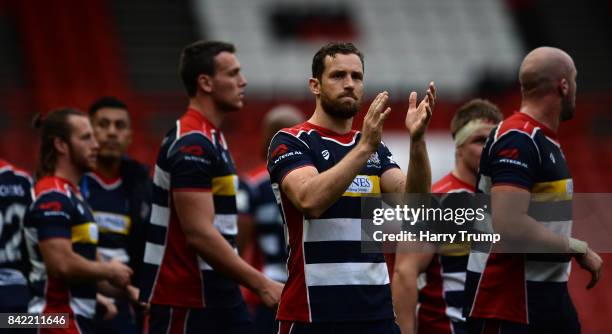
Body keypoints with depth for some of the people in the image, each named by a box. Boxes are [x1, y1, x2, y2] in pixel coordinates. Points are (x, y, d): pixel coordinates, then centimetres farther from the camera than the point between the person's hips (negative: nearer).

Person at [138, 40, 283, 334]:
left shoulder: (211, 139, 15)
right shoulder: (192, 145, -17)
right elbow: (200, 235, -23)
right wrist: (261, 284, -22)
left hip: (218, 296, 10)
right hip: (185, 302, -10)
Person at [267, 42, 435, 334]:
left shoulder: (375, 148, 15)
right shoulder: (290, 143, -3)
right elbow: (310, 200, -22)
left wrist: (417, 140, -17)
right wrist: (364, 147, -28)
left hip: (376, 310, 5)